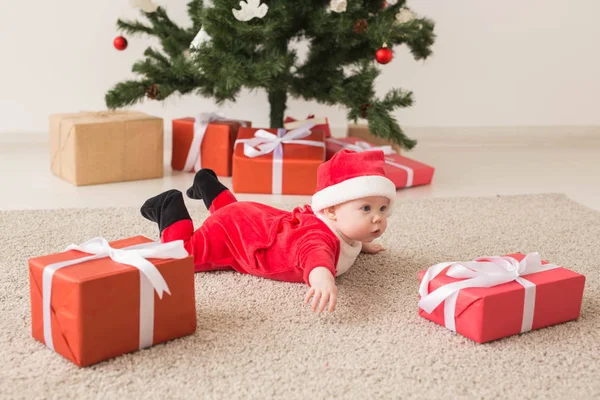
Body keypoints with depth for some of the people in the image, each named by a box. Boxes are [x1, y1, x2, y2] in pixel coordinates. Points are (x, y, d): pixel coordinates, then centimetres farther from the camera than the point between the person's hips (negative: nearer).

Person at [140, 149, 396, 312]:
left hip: (255, 218, 9)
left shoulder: (345, 227, -14)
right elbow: (313, 251, -73)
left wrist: (360, 244, 13)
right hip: (231, 232, -9)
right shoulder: (321, 235, -46)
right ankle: (170, 207, 15)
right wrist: (323, 278, -92)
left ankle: (207, 184, 58)